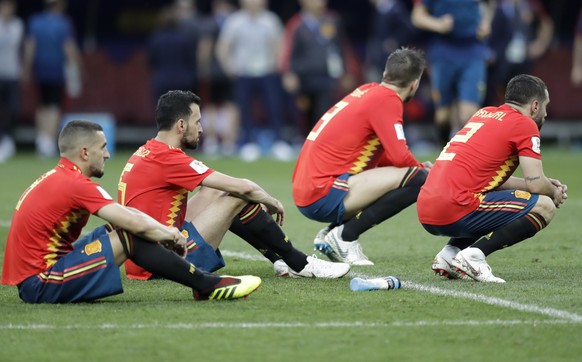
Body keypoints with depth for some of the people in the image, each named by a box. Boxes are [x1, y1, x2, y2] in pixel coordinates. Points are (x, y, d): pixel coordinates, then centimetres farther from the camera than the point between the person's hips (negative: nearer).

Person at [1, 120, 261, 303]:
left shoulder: (57, 179, 13)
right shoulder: (76, 184, -17)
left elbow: (127, 213, 16)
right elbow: (139, 224, -18)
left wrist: (166, 232, 6)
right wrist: (170, 235, 1)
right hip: (40, 284, -10)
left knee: (120, 230, 13)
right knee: (129, 237, -15)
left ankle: (203, 283, 12)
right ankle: (208, 286, -5)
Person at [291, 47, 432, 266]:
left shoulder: (367, 91, 16)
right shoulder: (386, 99, -10)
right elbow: (400, 157, -16)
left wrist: (418, 166, 15)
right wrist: (422, 169, 5)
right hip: (323, 196, -9)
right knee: (417, 179, -17)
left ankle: (330, 235, 11)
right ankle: (345, 236, -10)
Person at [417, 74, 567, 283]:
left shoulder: (484, 113, 24)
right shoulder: (525, 125, 0)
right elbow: (535, 183, -6)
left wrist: (547, 186, 28)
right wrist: (554, 193, 17)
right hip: (456, 210, -8)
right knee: (545, 207, -2)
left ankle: (450, 253, 10)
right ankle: (474, 255, -13)